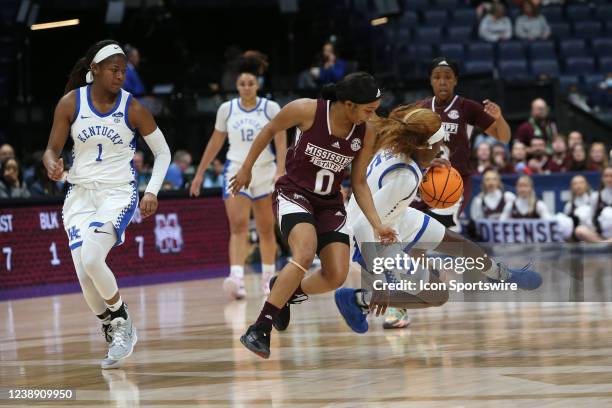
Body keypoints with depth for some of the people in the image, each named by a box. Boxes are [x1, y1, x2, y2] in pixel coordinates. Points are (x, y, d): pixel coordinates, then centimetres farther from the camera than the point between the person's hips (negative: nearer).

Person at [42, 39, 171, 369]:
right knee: (85, 276, -9)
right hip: (80, 194, 3)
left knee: (91, 258, -27)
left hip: (118, 193, -3)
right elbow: (52, 149, 3)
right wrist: (52, 164, -21)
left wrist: (152, 191, -9)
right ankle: (113, 333, 17)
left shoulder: (132, 108, -6)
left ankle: (122, 321, -2)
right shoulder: (71, 103, -3)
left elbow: (163, 152, 4)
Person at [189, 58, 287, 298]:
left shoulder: (270, 108, -3)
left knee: (266, 229, 10)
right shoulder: (226, 109, 3)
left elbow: (281, 143, -7)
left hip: (264, 172, 0)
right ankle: (237, 279, -30)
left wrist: (280, 172, -20)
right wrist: (200, 173, 12)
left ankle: (268, 278, 24)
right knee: (238, 226, -16)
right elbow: (215, 143, 11)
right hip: (236, 172, 0)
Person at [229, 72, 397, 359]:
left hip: (330, 203, 5)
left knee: (336, 277, -8)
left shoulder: (367, 133, -7)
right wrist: (247, 168, 6)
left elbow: (358, 183, 2)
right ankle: (260, 329, -24)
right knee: (305, 253, -31)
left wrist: (377, 225, -7)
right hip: (293, 193, -5)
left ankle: (285, 292, 24)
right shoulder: (307, 110, -20)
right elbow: (270, 131, -1)